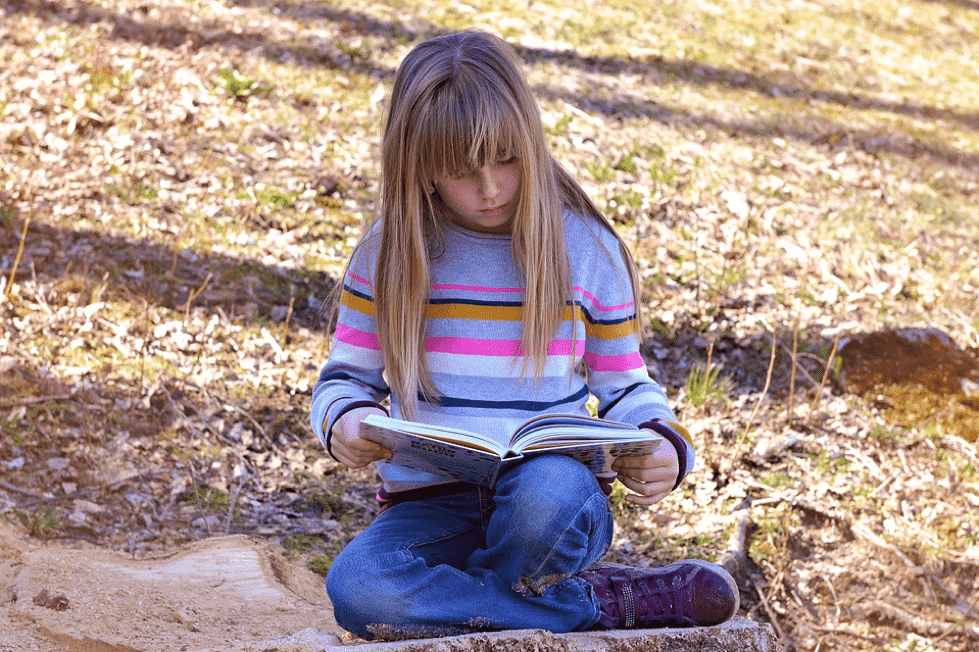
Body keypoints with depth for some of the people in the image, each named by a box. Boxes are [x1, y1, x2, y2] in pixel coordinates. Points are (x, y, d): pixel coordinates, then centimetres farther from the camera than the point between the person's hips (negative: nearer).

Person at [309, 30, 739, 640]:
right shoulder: (391, 251, 5)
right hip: (432, 505, 2)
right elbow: (347, 377, 11)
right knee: (356, 587, -32)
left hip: (553, 494, -2)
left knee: (550, 491, -40)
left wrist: (665, 448, -11)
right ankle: (606, 602, -19)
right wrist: (344, 422, -13)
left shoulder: (587, 248, 4)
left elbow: (626, 387, 11)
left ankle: (452, 602, -10)